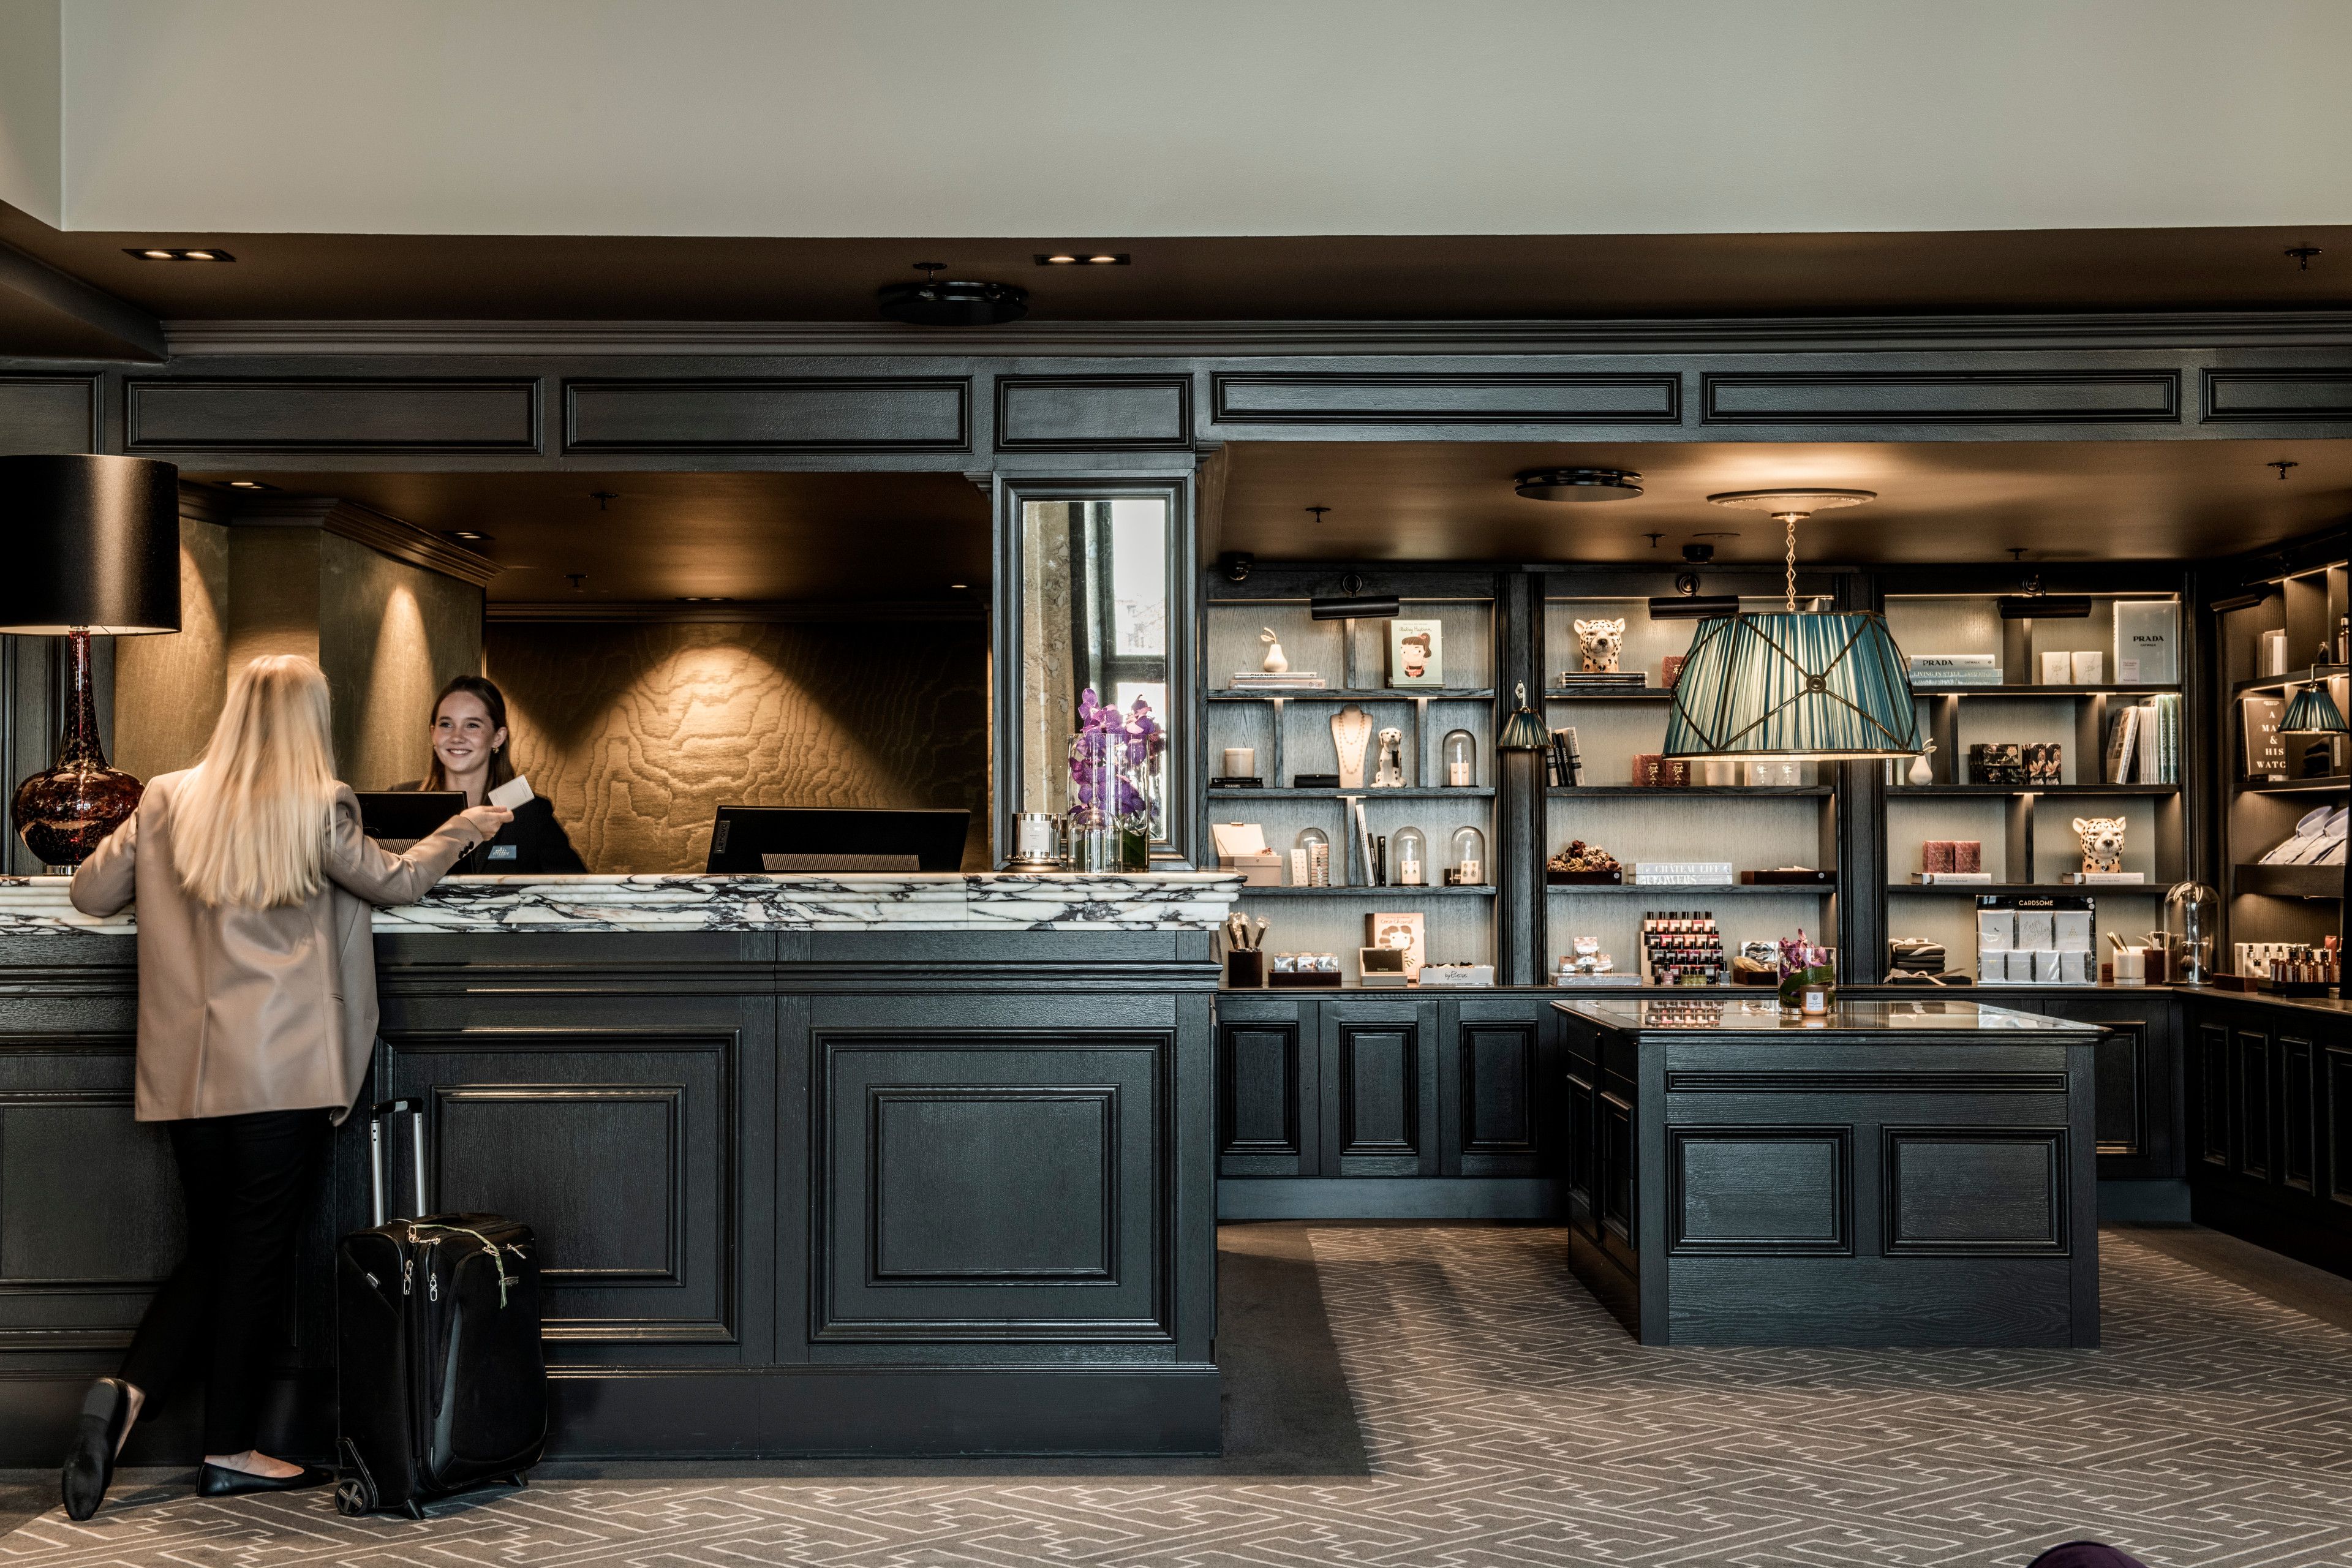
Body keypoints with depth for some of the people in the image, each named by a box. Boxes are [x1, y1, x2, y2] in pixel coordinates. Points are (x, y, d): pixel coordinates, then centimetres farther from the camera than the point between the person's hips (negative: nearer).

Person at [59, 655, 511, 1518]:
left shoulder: (167, 801, 5)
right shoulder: (316, 809, -6)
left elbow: (91, 893, 11)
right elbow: (396, 881, 7)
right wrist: (466, 828, 22)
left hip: (186, 1071, 5)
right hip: (284, 1066, -4)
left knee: (211, 1249, 17)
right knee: (258, 1253, 4)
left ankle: (126, 1391, -3)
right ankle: (229, 1450, 10)